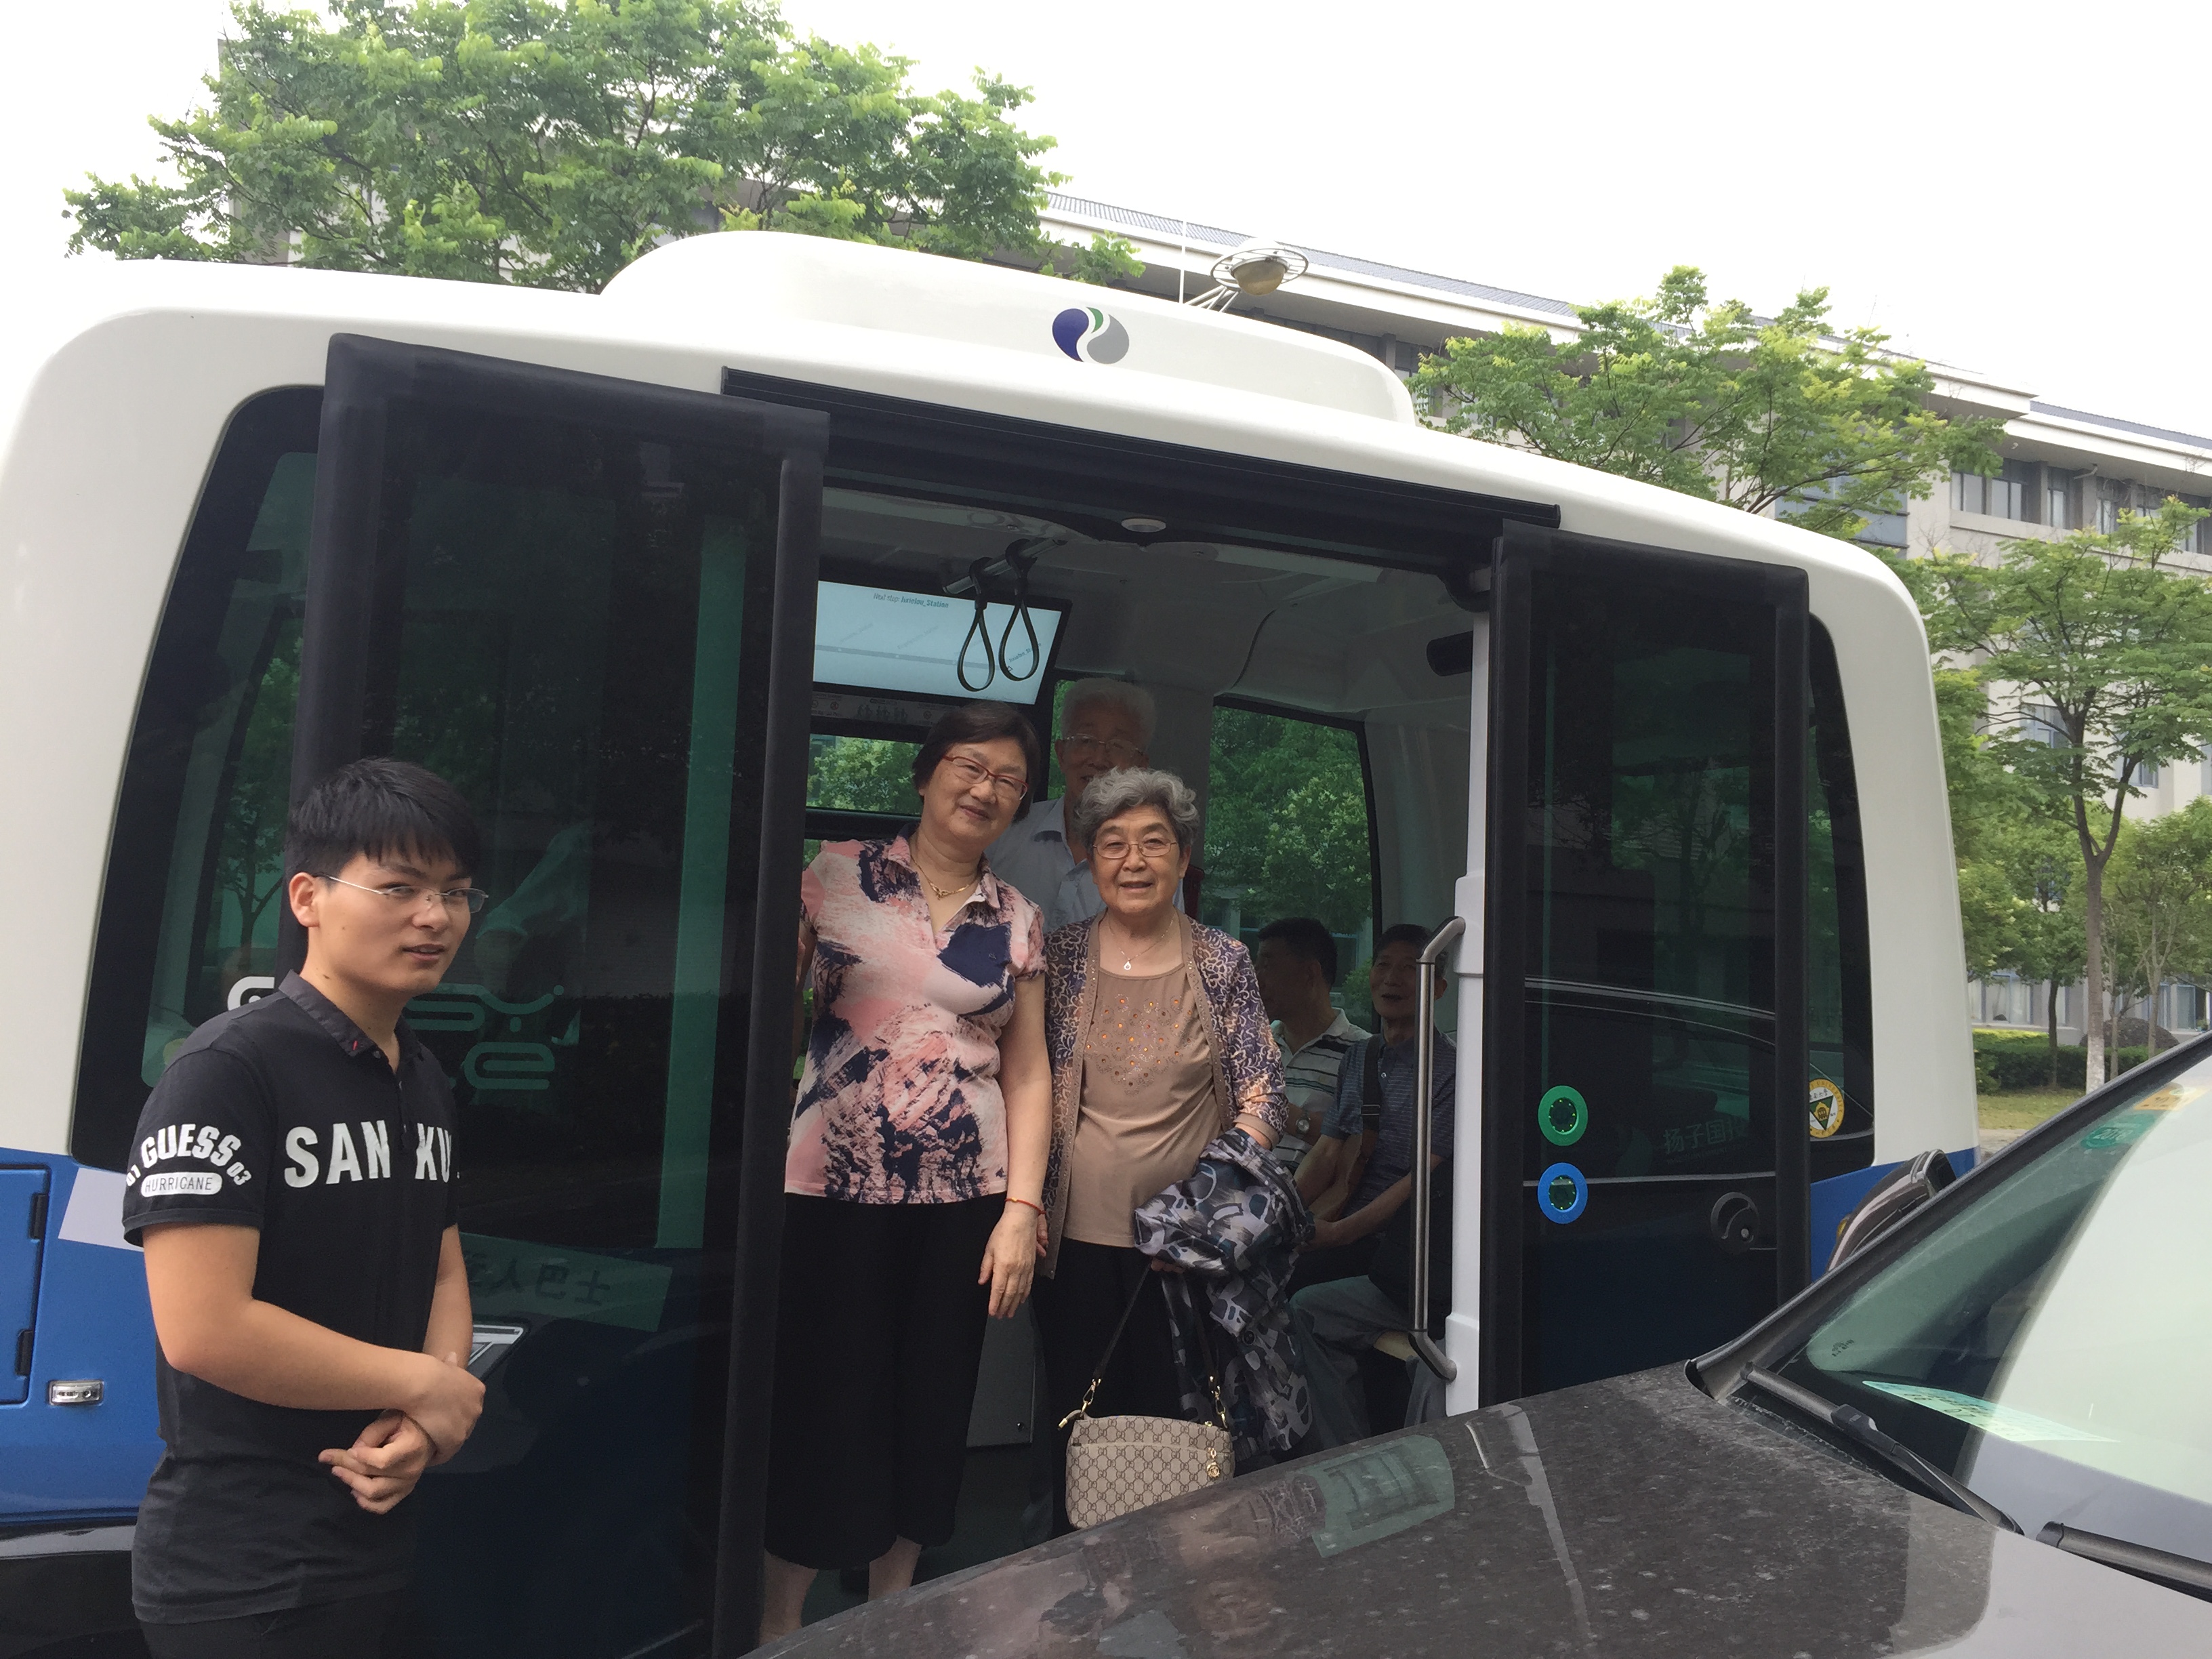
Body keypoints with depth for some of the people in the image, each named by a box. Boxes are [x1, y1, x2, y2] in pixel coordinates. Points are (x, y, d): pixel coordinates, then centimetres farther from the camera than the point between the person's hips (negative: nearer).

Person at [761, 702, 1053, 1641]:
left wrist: (1021, 1208, -1)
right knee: (824, 1403, 2)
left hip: (965, 1197, 3)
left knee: (931, 1407, 12)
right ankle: (779, 1618, 23)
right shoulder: (836, 877, 0)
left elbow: (1027, 1072, 7)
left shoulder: (1018, 923, 8)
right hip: (835, 1187, -3)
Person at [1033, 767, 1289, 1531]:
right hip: (1075, 1231, 1)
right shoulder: (1058, 956, 3)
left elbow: (1263, 1096, 1)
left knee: (1168, 1415, 6)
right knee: (1077, 1413, 8)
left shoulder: (1223, 964, 2)